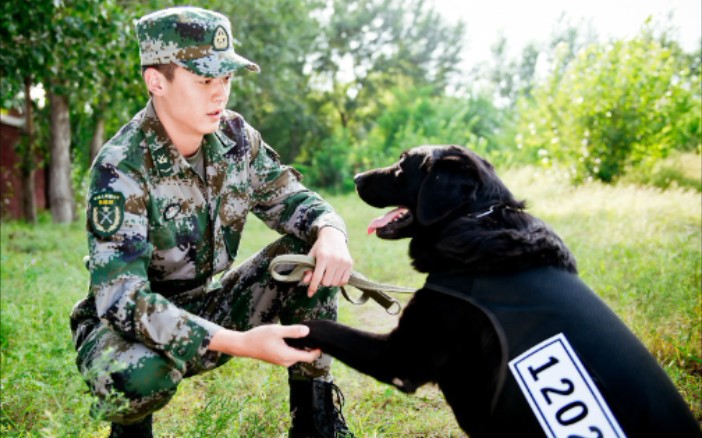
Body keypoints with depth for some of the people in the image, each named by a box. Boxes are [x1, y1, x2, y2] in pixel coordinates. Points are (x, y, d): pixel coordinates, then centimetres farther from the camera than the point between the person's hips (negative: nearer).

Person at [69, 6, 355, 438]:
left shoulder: (235, 137, -8)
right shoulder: (121, 168, -26)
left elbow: (291, 199, 0)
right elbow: (120, 296, -34)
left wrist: (330, 233, -26)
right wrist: (240, 343, -43)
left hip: (205, 310, 5)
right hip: (129, 323, -5)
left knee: (313, 254, -14)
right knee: (138, 374, -40)